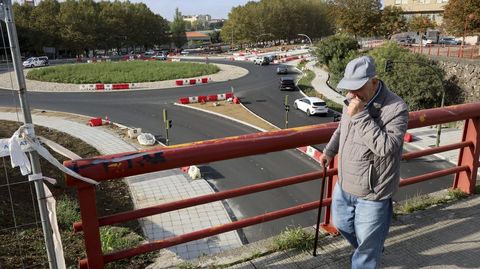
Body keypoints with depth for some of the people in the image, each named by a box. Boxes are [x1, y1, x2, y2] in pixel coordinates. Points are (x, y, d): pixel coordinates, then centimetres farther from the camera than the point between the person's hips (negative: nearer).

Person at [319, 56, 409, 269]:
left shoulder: (396, 108, -23)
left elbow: (386, 147, -35)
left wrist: (360, 116, -36)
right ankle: (367, 249, 55)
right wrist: (330, 151, 12)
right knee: (341, 224, 28)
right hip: (344, 185, 8)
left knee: (367, 242, 10)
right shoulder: (352, 100, -2)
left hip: (371, 193, -7)